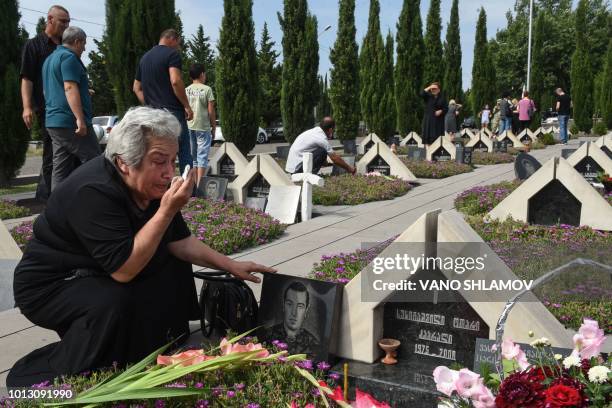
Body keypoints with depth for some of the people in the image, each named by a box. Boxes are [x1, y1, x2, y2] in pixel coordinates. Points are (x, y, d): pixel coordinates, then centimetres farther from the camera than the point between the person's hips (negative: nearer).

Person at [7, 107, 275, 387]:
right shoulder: (93, 192, -33)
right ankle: (41, 373, -12)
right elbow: (123, 270, -37)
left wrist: (230, 265, -5)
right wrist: (167, 211, -40)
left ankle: (163, 344, 18)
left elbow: (179, 241, 0)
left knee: (176, 266, 6)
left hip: (97, 275, 8)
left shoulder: (151, 184, -9)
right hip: (49, 286, -8)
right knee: (115, 302, -34)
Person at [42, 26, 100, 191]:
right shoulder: (69, 57, -8)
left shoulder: (50, 59, 23)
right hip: (70, 122, -9)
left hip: (53, 122, 9)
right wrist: (80, 119, -24)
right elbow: (70, 88, -19)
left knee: (60, 170, 7)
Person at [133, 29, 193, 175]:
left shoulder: (145, 58, 19)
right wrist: (187, 106, -12)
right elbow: (175, 81, -19)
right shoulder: (172, 54, -5)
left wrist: (149, 105, 17)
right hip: (172, 111, -7)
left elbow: (136, 88, 20)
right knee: (184, 154, 1)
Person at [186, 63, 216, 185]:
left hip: (189, 127, 5)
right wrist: (214, 128, 3)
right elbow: (211, 111, -6)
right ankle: (199, 185, -6)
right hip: (203, 127, -5)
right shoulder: (207, 89, -5)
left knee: (192, 156, 12)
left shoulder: (186, 91, 8)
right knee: (202, 156, -2)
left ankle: (194, 184, 14)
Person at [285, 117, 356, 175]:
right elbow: (335, 159, -8)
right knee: (322, 152, -14)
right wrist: (349, 168, 4)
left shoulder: (313, 131, 14)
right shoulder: (321, 138, -13)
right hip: (297, 168, -9)